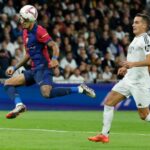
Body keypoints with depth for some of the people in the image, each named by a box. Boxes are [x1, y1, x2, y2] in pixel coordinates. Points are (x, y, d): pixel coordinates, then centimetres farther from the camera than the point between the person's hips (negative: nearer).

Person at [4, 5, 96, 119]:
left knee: (47, 93, -31)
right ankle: (19, 105, -16)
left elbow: (54, 46, -17)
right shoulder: (25, 32, 17)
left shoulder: (39, 31, -9)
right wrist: (15, 68, 26)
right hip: (34, 70, 9)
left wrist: (54, 59, -36)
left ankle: (80, 89, -19)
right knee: (8, 83, 5)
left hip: (43, 68, -9)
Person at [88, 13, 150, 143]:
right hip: (128, 79, 9)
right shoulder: (135, 39, 16)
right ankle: (104, 135, 4)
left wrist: (133, 64, -33)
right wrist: (126, 68, 15)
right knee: (108, 102, 1)